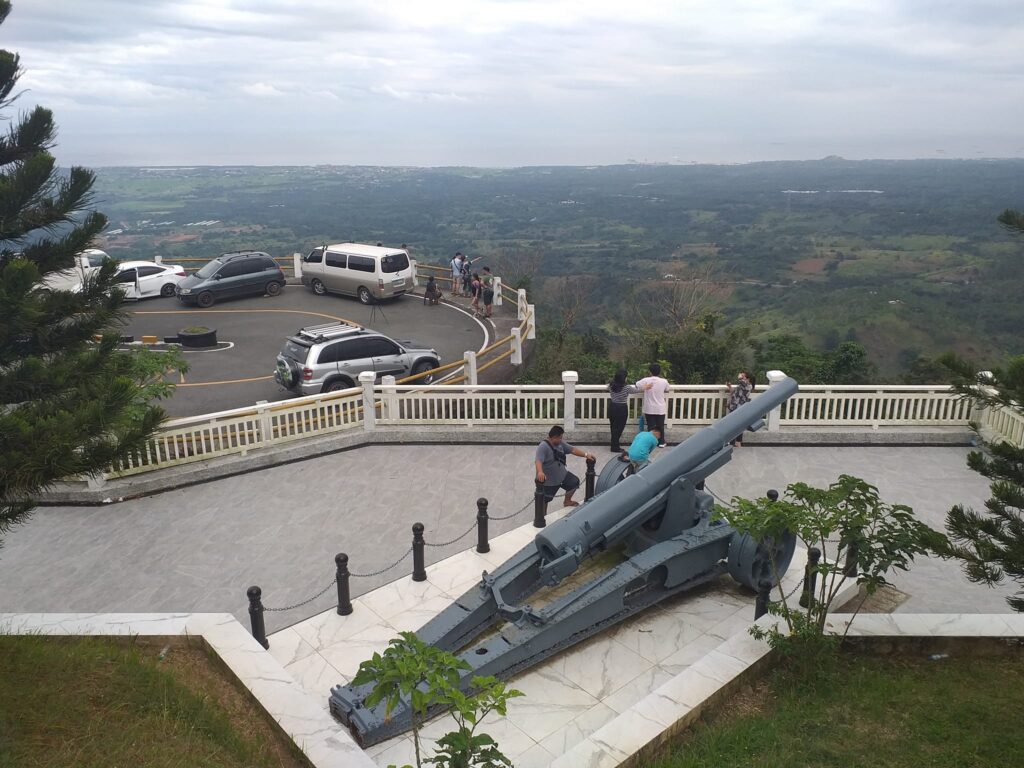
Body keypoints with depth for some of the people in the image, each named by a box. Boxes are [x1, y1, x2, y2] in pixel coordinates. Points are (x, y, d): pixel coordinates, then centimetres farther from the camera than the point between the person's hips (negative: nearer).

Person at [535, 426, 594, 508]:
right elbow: (538, 460, -42)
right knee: (544, 500, 1)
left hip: (562, 474, 9)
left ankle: (567, 502, 41)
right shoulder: (543, 447, -28)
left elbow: (572, 449, 5)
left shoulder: (560, 443, -2)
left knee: (574, 482, 19)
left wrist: (585, 454, -4)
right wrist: (540, 472, -60)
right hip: (548, 479, -9)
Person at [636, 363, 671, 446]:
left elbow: (636, 385, 0)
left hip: (649, 409, -1)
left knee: (651, 426, 7)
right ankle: (661, 442, 21)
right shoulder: (664, 381, -9)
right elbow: (667, 389, 11)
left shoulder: (646, 380, -13)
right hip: (660, 409, 1)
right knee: (660, 426, 13)